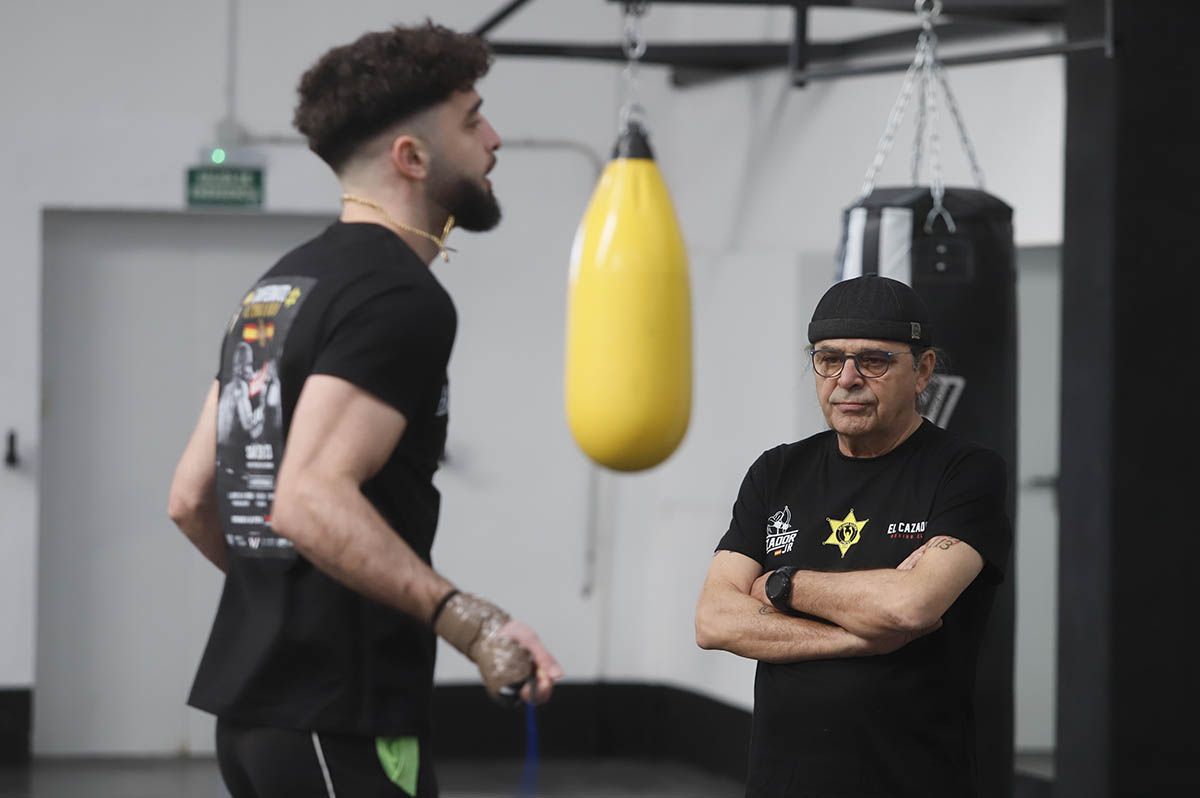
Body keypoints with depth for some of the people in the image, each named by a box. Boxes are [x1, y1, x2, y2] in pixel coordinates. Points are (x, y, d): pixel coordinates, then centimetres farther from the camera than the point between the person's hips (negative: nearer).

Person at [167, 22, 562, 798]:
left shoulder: (279, 287, 15)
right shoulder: (401, 298, -14)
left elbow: (192, 498, 17)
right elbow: (312, 501, -26)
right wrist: (472, 622, -29)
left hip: (252, 704, 10)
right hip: (340, 719, -10)